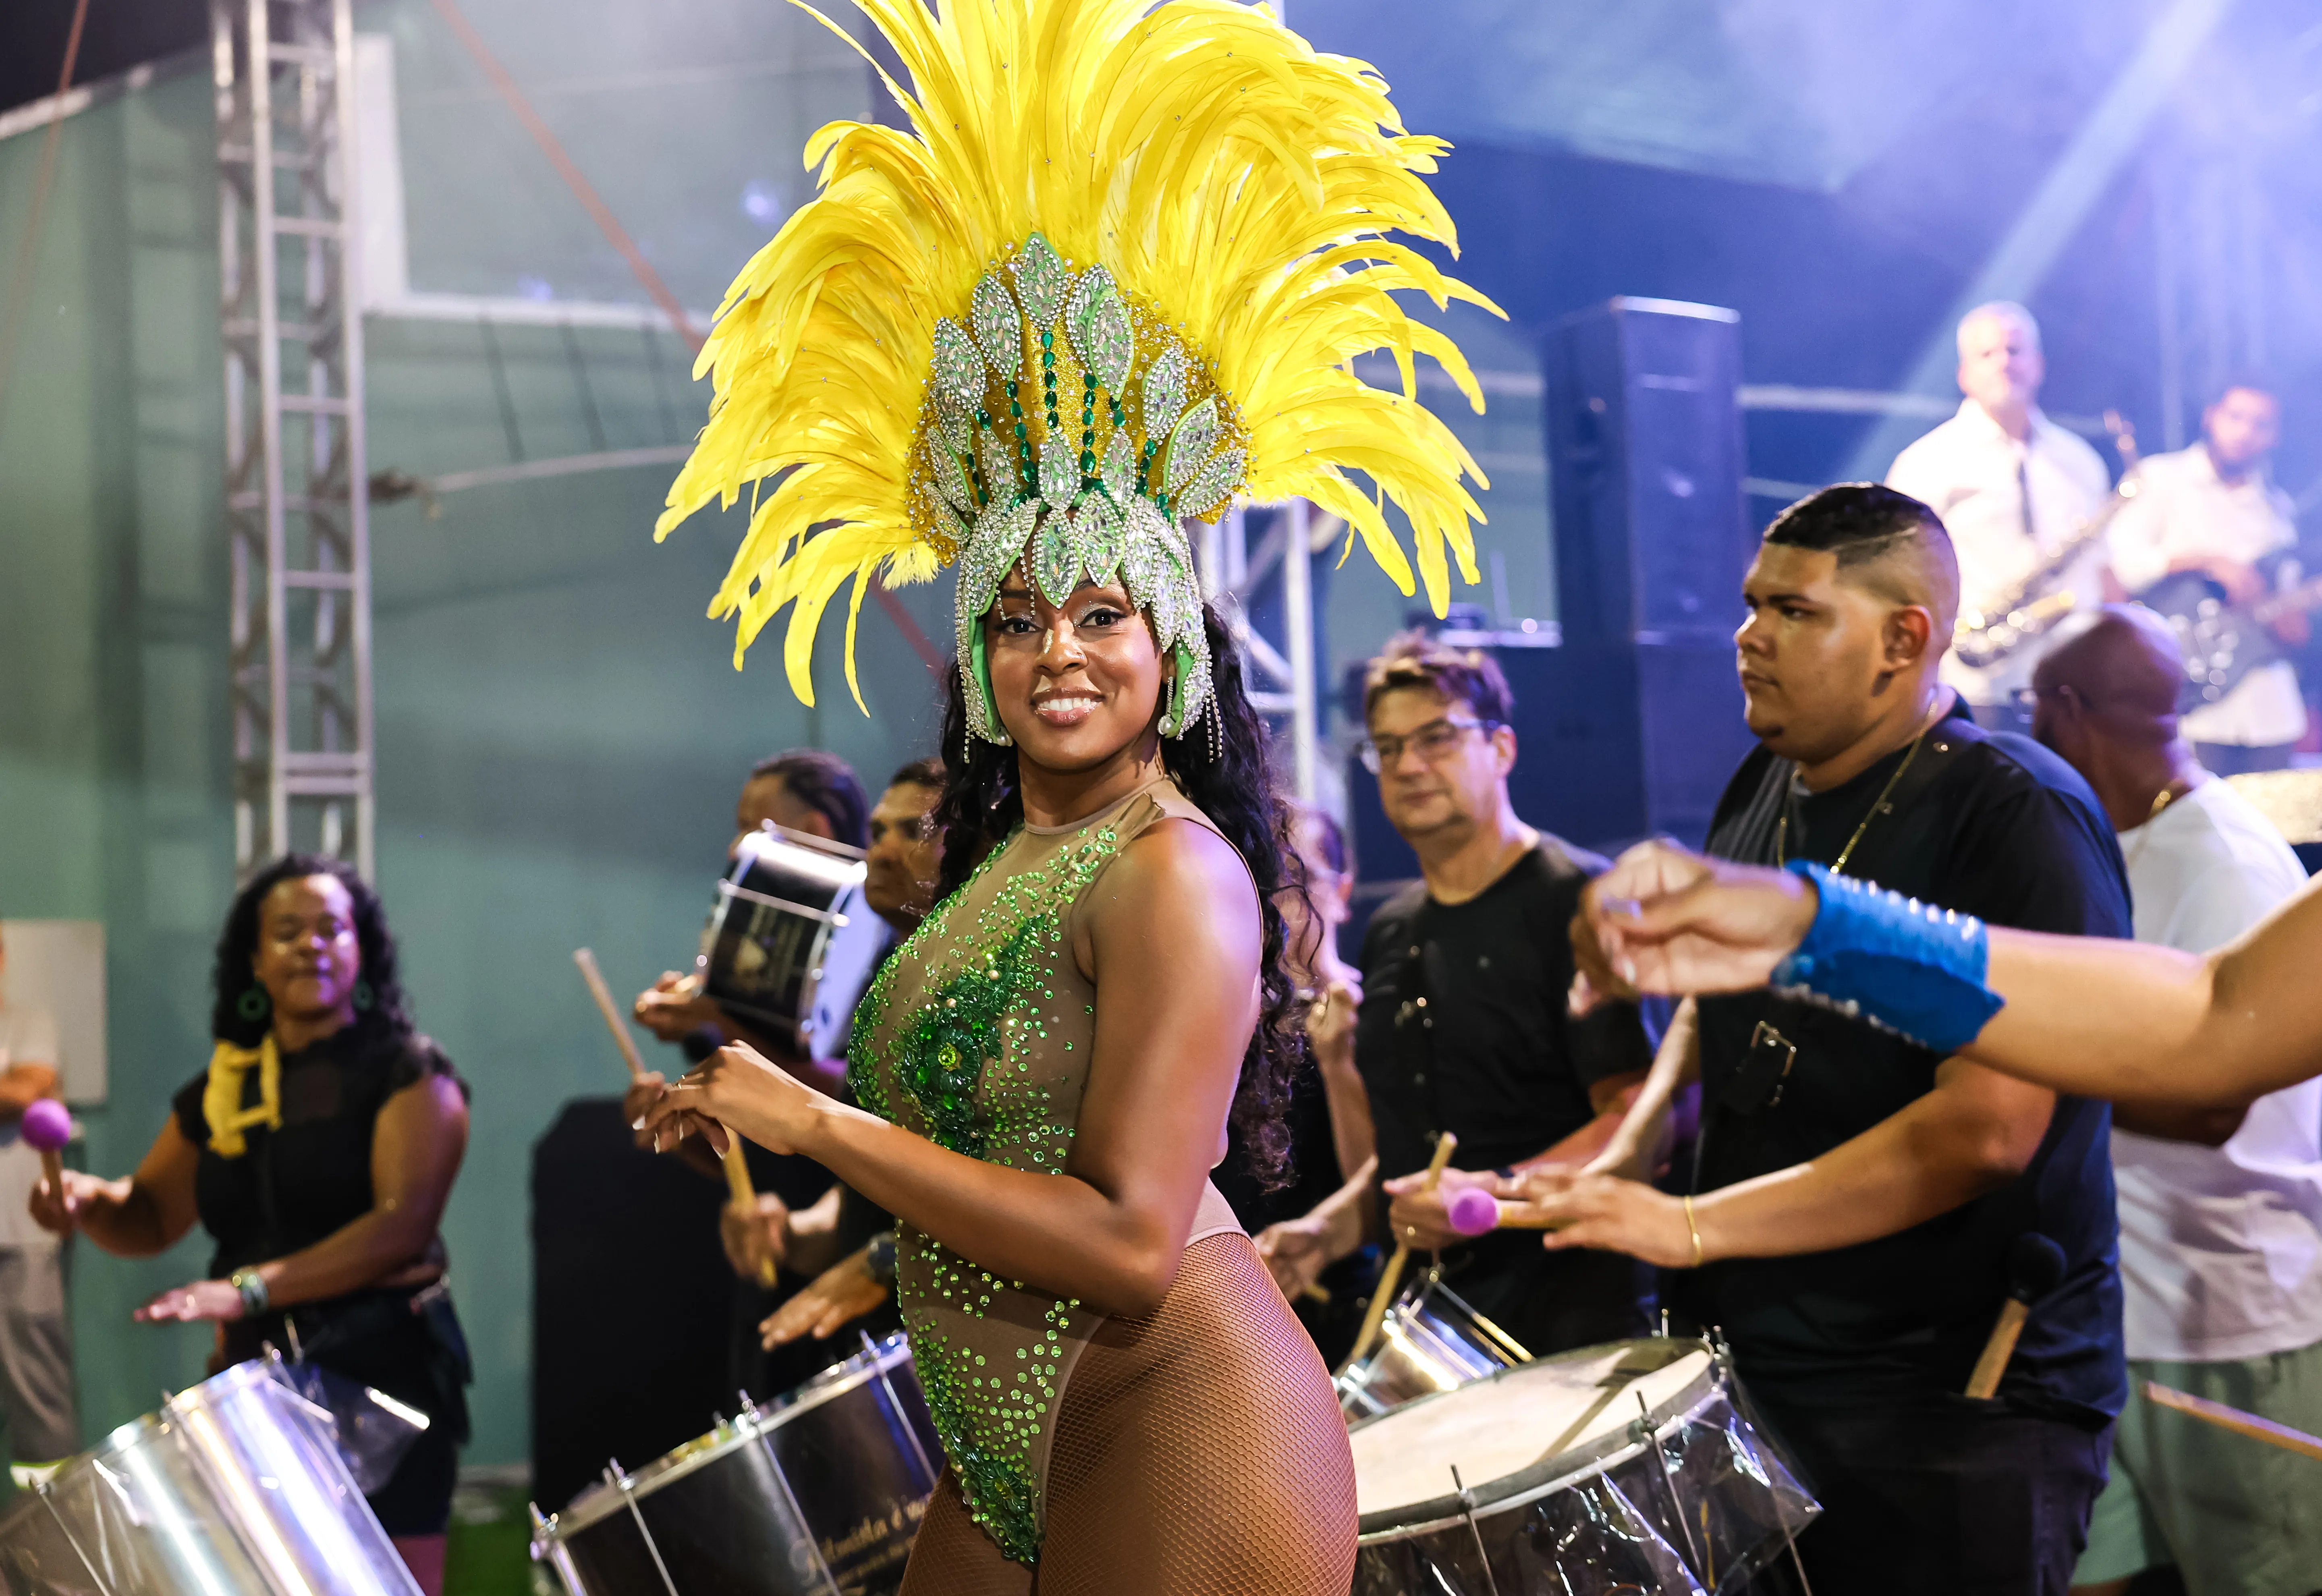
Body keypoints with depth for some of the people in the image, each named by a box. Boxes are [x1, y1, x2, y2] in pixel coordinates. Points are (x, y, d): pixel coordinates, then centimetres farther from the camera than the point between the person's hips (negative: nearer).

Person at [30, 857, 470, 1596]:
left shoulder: (407, 1071, -5)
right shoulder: (223, 1086, 12)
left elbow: (404, 1224, -18)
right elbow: (149, 1219, 18)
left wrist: (252, 1288, -27)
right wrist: (87, 1199, -6)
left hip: (384, 1369, -5)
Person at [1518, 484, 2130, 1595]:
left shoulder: (2018, 815, -14)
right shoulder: (1760, 790, 10)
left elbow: (1989, 1128, -22)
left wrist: (1696, 1227, -23)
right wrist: (1621, 1171, 6)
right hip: (1749, 1375, 7)